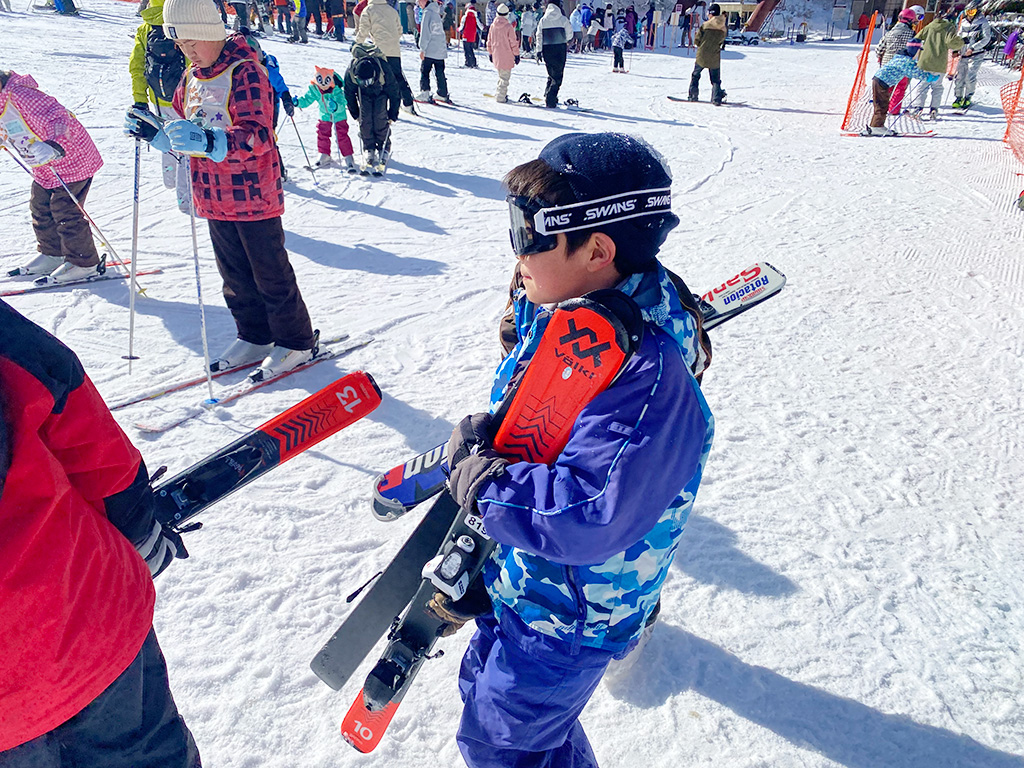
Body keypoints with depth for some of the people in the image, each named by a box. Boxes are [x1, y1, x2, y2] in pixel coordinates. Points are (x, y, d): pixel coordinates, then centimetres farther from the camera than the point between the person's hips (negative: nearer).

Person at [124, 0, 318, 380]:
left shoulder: (245, 73, -15)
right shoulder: (191, 77, 11)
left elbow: (257, 137, -26)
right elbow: (182, 134, 20)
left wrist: (208, 141, -39)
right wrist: (153, 133, 1)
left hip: (253, 195, -8)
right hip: (215, 197, 8)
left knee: (270, 274, 1)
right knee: (234, 275, 15)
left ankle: (296, 343, 14)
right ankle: (254, 337, 30)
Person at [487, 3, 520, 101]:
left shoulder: (493, 26, 2)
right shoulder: (508, 26, -13)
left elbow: (489, 41, 12)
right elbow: (513, 42, -8)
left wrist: (490, 53, 24)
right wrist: (516, 54, 1)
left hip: (496, 55, 6)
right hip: (507, 56, -6)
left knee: (501, 75, 22)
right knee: (505, 77, 1)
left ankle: (499, 94, 26)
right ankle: (501, 97, -1)